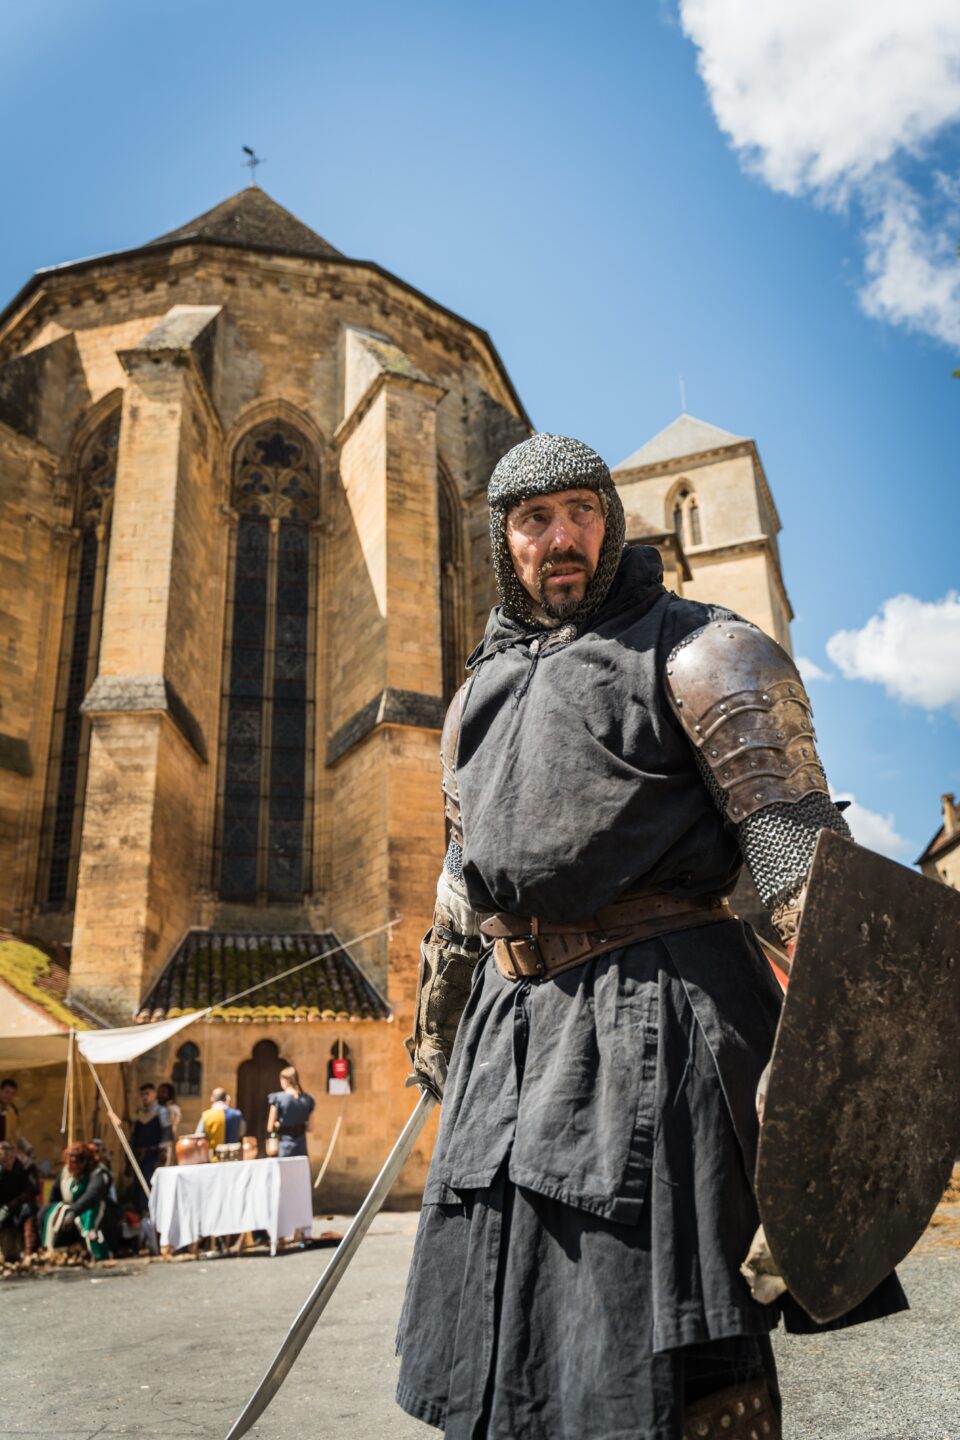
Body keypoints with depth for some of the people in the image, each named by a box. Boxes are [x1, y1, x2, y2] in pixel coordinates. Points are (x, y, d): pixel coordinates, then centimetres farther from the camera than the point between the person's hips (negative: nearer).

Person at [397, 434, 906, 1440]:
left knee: (679, 1355, 0)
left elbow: (797, 843, -11)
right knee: (503, 1332, 15)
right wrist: (435, 1030, 27)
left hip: (655, 1009, -6)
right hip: (514, 1020, 7)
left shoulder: (698, 655, -2)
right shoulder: (479, 696, 17)